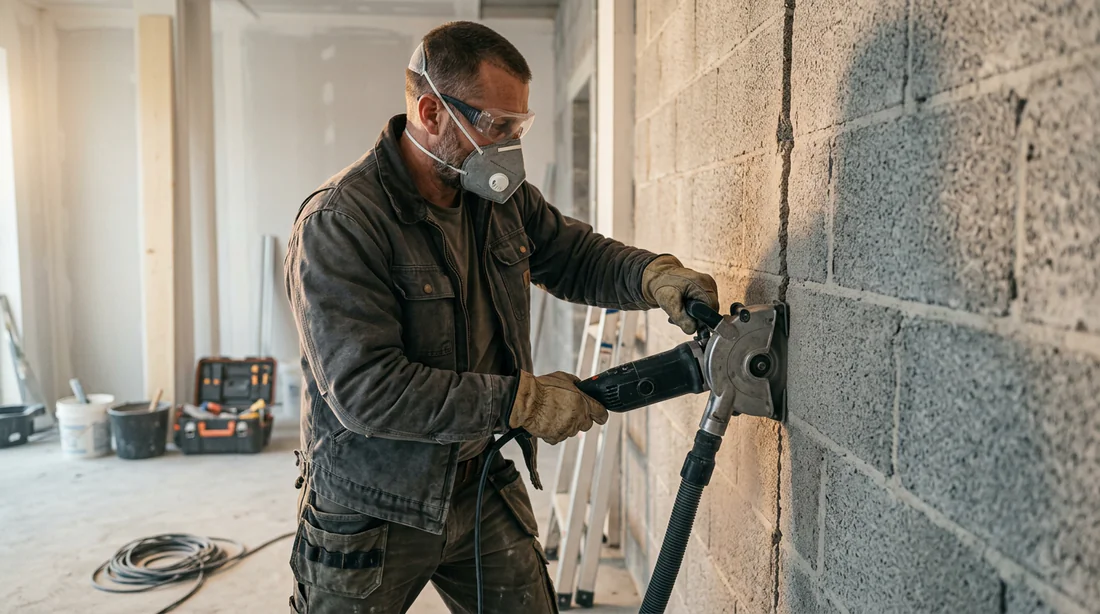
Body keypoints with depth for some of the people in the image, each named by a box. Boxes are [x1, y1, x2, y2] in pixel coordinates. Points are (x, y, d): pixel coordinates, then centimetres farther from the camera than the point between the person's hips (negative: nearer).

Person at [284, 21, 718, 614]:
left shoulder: (503, 195, -1)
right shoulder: (337, 224, -23)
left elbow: (576, 257, 11)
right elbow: (366, 389, -29)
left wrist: (654, 275, -11)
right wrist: (521, 401, -27)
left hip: (481, 490, 6)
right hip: (371, 515, -5)